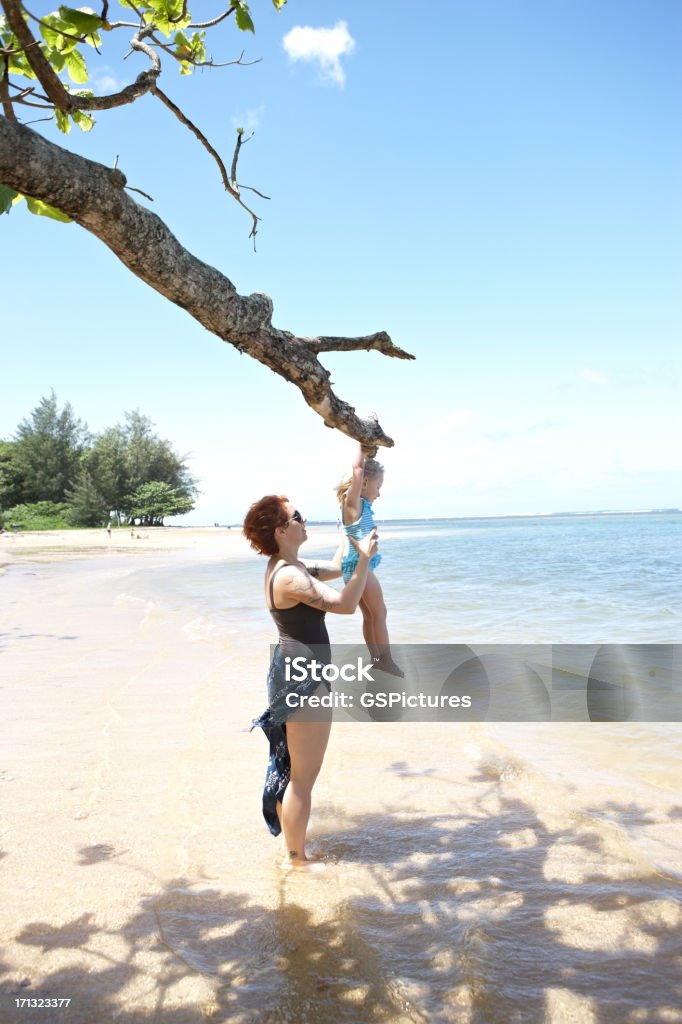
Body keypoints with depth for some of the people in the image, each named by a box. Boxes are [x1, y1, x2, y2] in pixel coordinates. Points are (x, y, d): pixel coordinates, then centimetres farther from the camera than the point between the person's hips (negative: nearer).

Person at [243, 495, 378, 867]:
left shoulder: (287, 565, 8)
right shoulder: (289, 576, -24)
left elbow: (334, 569, 20)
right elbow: (344, 604, -26)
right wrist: (364, 558, -22)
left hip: (291, 670, 11)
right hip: (304, 681, -11)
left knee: (294, 771, 24)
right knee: (303, 778, 3)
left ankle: (294, 847, 39)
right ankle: (297, 859, 17)